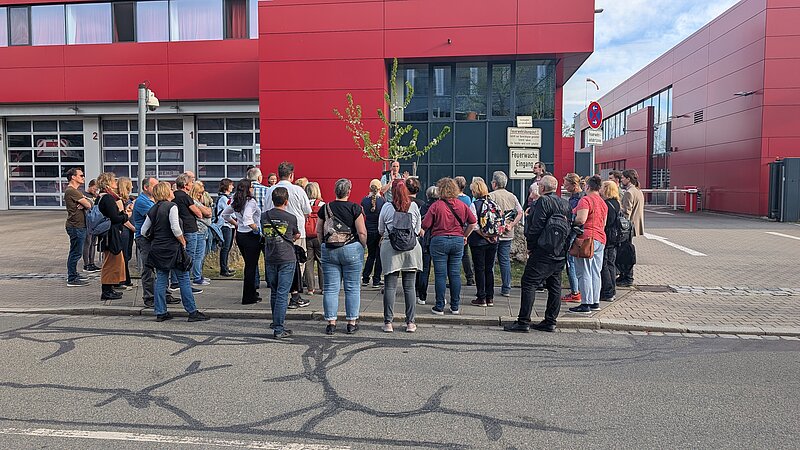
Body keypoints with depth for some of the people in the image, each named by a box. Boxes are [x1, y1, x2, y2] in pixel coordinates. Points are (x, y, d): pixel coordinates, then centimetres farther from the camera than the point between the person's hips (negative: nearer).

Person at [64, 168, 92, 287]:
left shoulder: (74, 191, 19)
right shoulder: (71, 191, -16)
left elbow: (89, 203, 11)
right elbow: (89, 205, -19)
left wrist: (83, 205, -11)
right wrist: (85, 204, 3)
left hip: (79, 226, 11)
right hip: (76, 226, -11)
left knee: (75, 252, 18)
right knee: (75, 253, -6)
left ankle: (74, 275, 29)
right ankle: (72, 280, -1)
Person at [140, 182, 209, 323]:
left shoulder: (152, 210, 9)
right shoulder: (171, 206, -12)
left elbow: (143, 231, 10)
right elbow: (175, 228, -20)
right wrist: (183, 242, -7)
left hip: (157, 249, 7)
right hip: (172, 249, -7)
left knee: (161, 280, 11)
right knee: (184, 280, -1)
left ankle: (160, 312, 14)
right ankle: (192, 312, 2)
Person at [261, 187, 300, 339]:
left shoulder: (264, 216, 2)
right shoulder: (291, 218, -7)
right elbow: (296, 236, 9)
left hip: (270, 259, 4)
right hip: (287, 259, -4)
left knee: (274, 293, 16)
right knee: (282, 294, -3)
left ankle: (276, 323, 28)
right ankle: (278, 329, -4)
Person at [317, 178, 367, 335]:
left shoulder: (326, 208, 3)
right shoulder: (355, 208, -6)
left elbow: (318, 231, 7)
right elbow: (362, 232, -9)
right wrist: (363, 246, 4)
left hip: (328, 251, 3)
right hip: (351, 250, -2)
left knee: (330, 288, 7)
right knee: (352, 287, 6)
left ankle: (331, 323, 8)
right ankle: (352, 322, 10)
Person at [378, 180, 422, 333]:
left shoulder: (387, 207, -3)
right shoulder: (414, 206, 1)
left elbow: (380, 230, 8)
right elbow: (418, 229, 10)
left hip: (390, 248, -1)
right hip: (411, 249, 1)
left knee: (390, 287, 3)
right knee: (409, 287, 6)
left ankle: (388, 322, 5)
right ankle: (410, 323, 10)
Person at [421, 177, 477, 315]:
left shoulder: (436, 206, -9)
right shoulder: (461, 205, 3)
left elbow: (425, 225, -10)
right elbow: (473, 222, 6)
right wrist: (465, 235, 17)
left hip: (439, 241, -4)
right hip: (458, 241, 4)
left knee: (440, 275, 1)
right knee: (455, 274, 9)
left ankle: (439, 307, 5)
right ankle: (455, 307, 14)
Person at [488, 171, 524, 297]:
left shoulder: (492, 196, -9)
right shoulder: (512, 196, 8)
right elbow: (520, 213, 2)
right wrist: (511, 225, -1)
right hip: (508, 234, 5)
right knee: (505, 261, 10)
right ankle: (506, 289, 12)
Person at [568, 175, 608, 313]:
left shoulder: (586, 200, -11)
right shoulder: (603, 203, 16)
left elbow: (581, 219, -21)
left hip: (586, 238, -9)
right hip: (600, 238, 9)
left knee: (584, 273, -5)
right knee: (595, 273, 13)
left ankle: (586, 304, -5)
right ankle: (595, 302, 17)